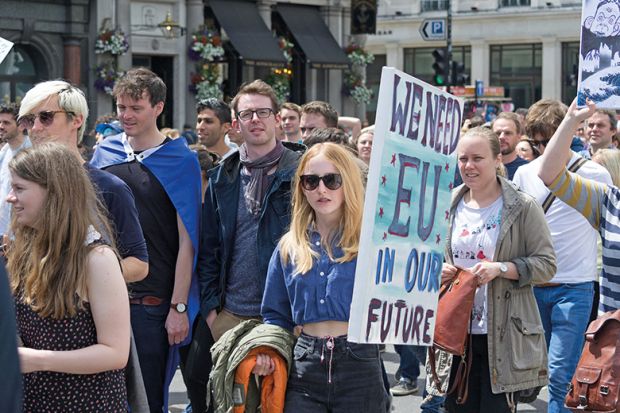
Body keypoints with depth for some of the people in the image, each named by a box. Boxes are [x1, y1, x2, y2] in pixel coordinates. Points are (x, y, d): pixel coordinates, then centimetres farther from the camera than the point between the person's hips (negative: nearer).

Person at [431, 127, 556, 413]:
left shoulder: (522, 207, -7)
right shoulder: (452, 206, 8)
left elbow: (546, 264, -8)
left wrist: (501, 268, -22)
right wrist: (441, 269, -1)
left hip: (503, 335, -5)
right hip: (458, 332, 5)